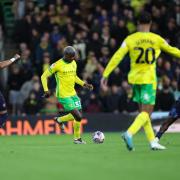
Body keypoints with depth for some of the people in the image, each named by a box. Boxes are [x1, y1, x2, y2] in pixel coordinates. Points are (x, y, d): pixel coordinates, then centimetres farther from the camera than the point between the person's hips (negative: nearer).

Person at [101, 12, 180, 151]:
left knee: (143, 111, 15)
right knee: (146, 112, -3)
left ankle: (153, 142, 16)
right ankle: (129, 133, -26)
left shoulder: (130, 39, -1)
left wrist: (105, 75, -5)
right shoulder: (156, 39, -3)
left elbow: (117, 57, -7)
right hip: (149, 79, -3)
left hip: (135, 78, 3)